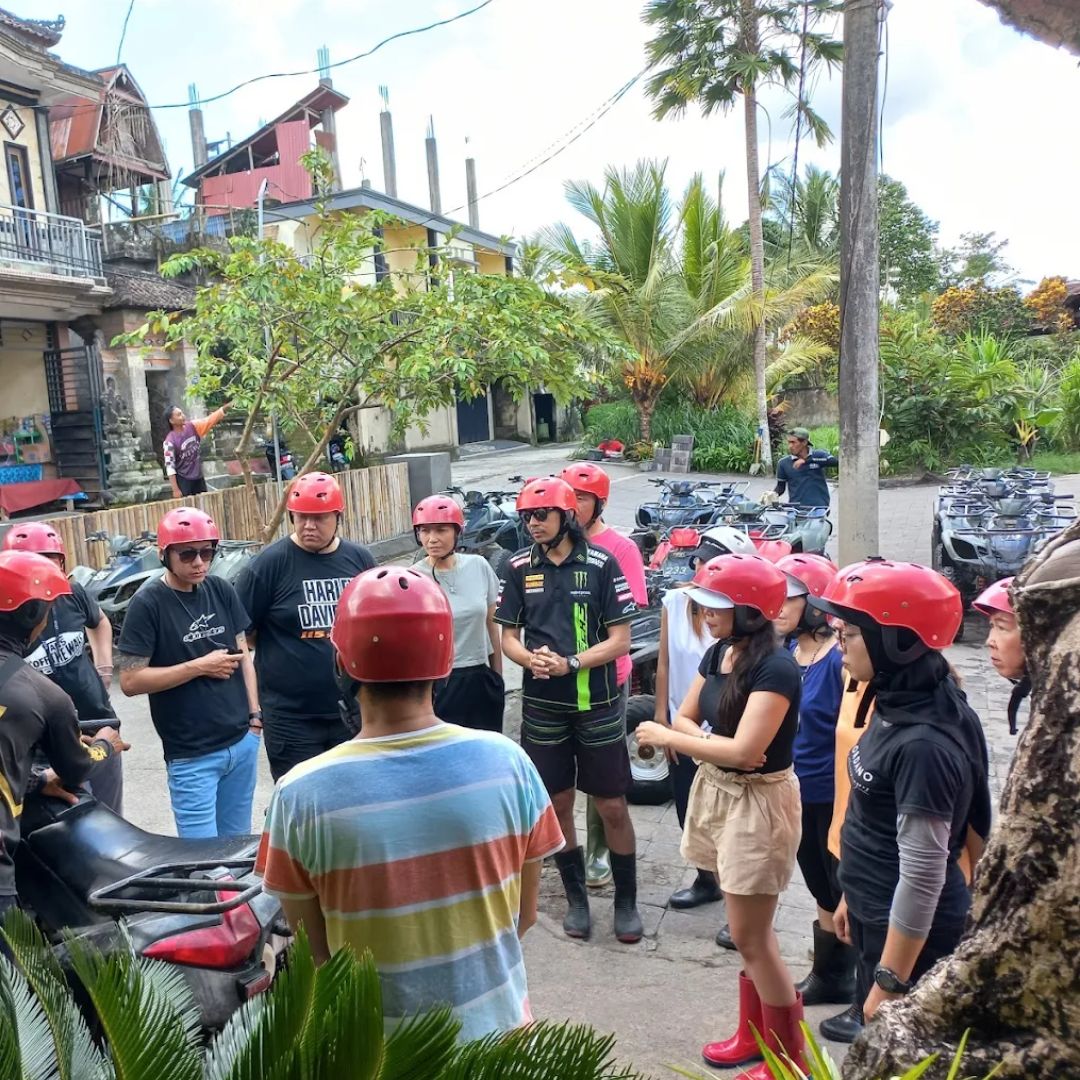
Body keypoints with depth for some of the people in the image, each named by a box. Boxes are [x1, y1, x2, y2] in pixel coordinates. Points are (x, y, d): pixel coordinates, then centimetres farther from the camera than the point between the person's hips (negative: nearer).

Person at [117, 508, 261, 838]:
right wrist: (200, 666, -13)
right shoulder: (148, 603, -11)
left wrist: (254, 714, 5)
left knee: (238, 846, 15)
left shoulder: (221, 591, 4)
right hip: (191, 755, -5)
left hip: (243, 741, 5)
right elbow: (130, 681, -13)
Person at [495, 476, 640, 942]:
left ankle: (626, 901, 23)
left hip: (597, 706, -2)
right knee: (557, 803, 12)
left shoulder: (601, 564, -8)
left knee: (612, 806, 5)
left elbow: (620, 640, -8)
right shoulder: (519, 568, 1)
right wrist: (530, 658, -17)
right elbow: (509, 637, 5)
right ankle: (576, 898, 30)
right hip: (542, 707, 3)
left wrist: (570, 663, -20)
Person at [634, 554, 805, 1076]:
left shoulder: (776, 668, -23)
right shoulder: (717, 653, 3)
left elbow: (743, 750, -29)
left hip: (758, 803, -8)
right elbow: (685, 717, 5)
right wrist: (713, 743, -17)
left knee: (751, 937, 3)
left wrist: (666, 738, -17)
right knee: (748, 930, 20)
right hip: (716, 791, 8)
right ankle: (754, 1035, 37)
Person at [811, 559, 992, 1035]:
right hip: (876, 916, 9)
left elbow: (922, 876, -26)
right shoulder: (896, 710, -1)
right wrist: (854, 897, 19)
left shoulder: (923, 744, -29)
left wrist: (890, 982, -20)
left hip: (910, 932, -9)